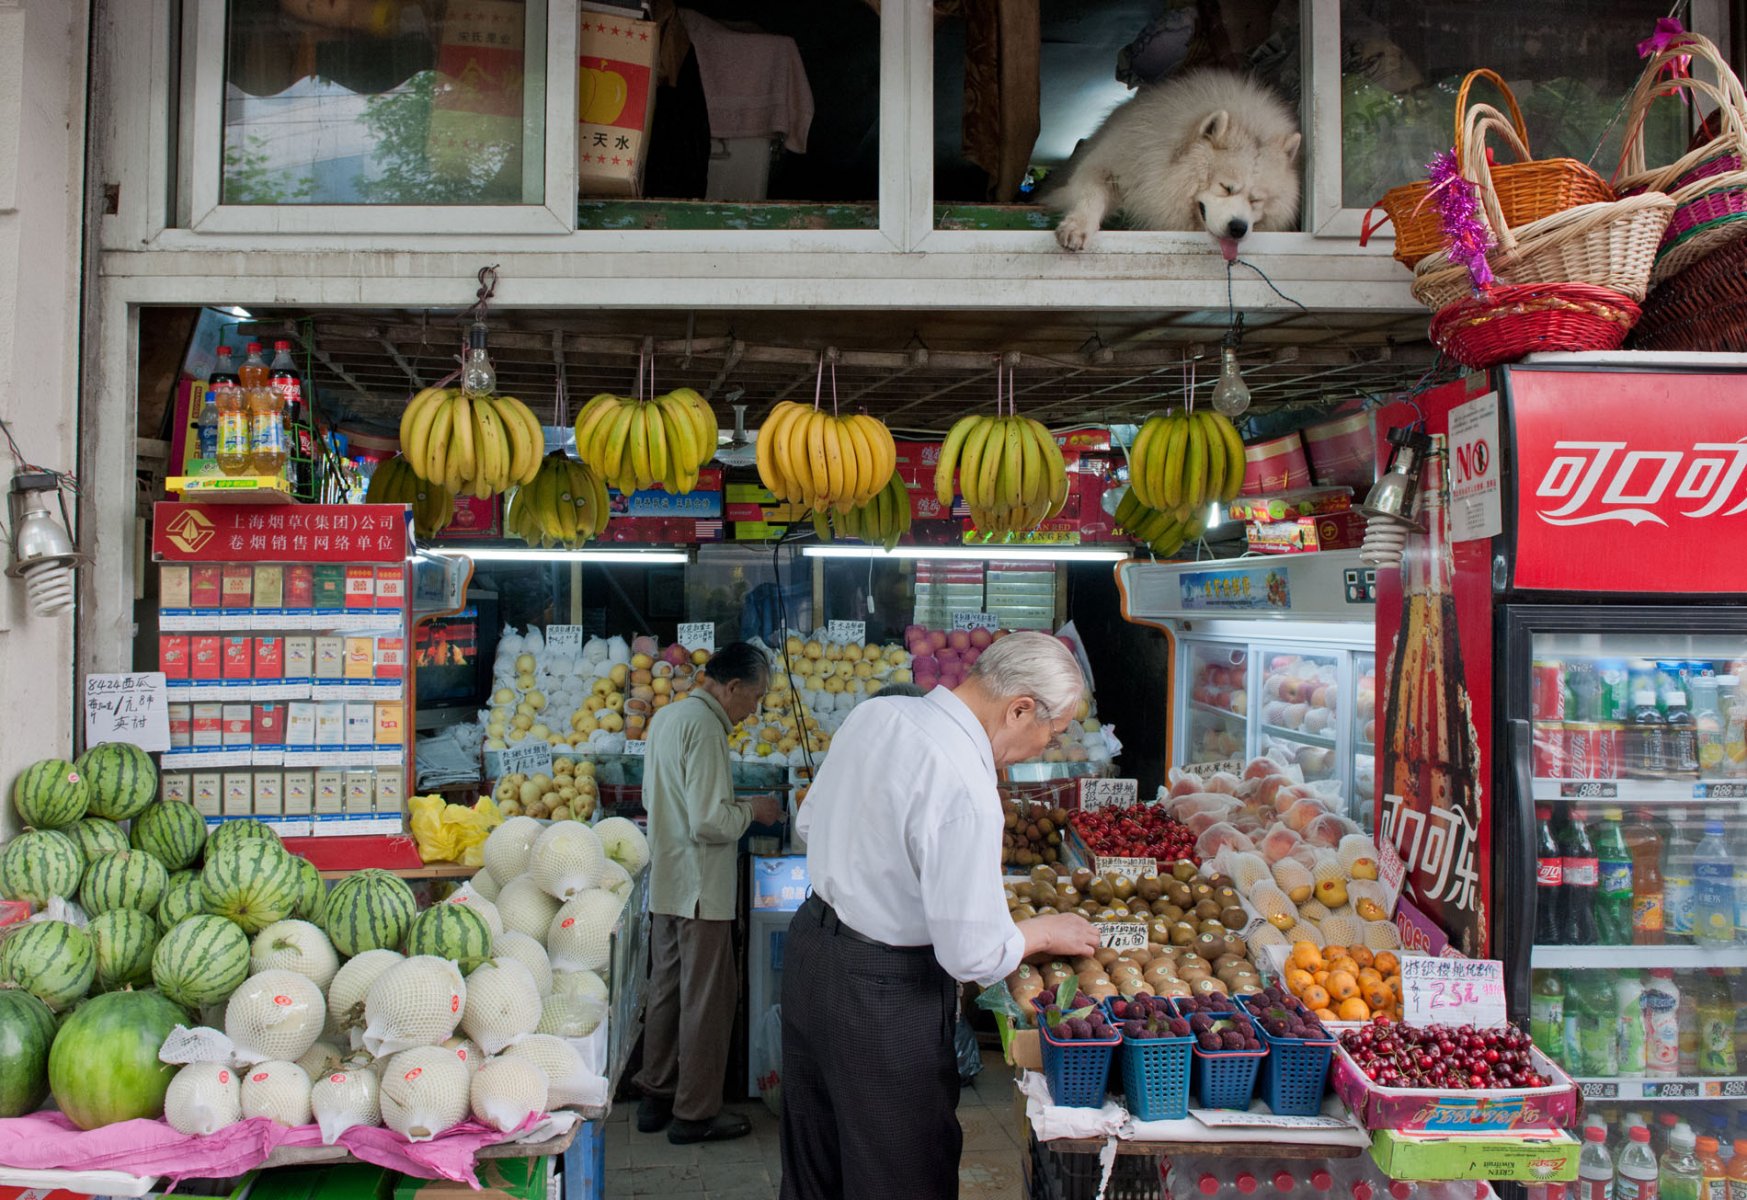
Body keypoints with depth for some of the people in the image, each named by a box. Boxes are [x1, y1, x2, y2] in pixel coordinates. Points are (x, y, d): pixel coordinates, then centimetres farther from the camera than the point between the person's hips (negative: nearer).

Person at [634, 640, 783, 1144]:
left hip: (665, 885, 10)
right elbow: (710, 822, -24)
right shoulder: (704, 726, -20)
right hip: (700, 889, -9)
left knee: (667, 991, 17)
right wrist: (750, 811, -6)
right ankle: (695, 1113, 11)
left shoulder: (668, 716, 10)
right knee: (707, 999, 2)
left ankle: (656, 1099, 27)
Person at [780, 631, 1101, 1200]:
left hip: (810, 941, 8)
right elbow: (973, 956, -23)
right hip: (884, 992, -8)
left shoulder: (874, 714, -3)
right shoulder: (965, 789, -28)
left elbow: (810, 824, 12)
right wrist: (1044, 932, -5)